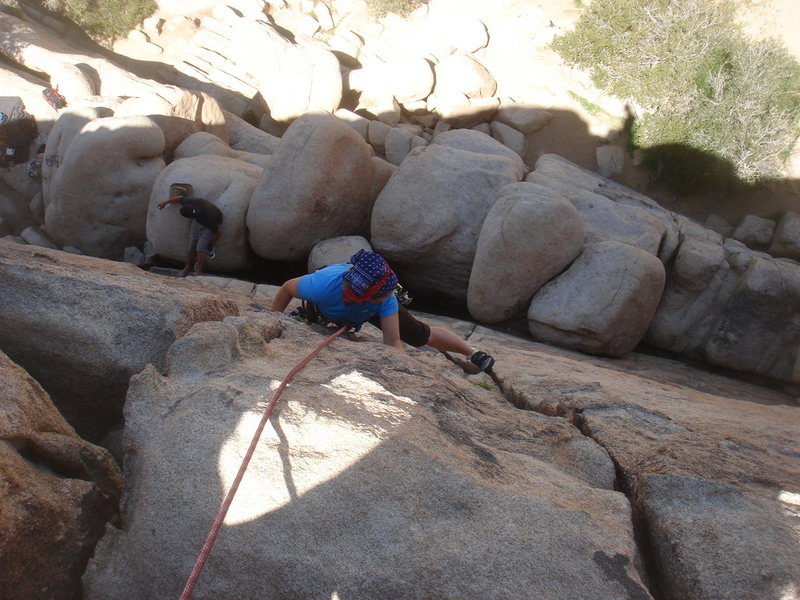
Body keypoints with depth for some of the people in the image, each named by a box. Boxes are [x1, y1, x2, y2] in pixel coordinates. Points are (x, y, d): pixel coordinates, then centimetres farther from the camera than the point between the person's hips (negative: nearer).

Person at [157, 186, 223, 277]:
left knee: (201, 246, -20)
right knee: (192, 245, 3)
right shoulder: (192, 202, -31)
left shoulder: (209, 220, -42)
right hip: (198, 220, 6)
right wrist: (165, 202, 7)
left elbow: (219, 232, -27)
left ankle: (198, 271, -10)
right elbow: (180, 197, -8)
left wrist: (211, 245, -11)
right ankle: (188, 268, 20)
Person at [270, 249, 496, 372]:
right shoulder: (321, 285, -48)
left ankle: (472, 352, 20)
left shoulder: (386, 299, -45)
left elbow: (393, 342, -41)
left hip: (371, 310, 0)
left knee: (422, 334, -1)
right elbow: (286, 289, -28)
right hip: (327, 310, 1)